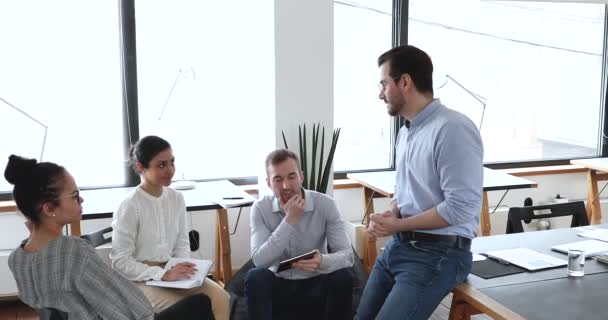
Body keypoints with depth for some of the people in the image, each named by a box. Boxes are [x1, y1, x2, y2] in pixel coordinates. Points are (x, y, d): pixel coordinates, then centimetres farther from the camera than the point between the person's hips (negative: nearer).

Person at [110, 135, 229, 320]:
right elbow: (120, 261, -17)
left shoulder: (177, 198, 3)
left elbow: (182, 244, 9)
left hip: (172, 272, 6)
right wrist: (162, 274, -24)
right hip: (141, 279, -6)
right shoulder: (130, 206, -16)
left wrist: (183, 270, -11)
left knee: (220, 297, -14)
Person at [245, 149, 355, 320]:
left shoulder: (325, 204, -12)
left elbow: (347, 255, -18)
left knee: (343, 277, -28)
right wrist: (290, 220, -29)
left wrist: (322, 261, -41)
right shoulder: (260, 208, -11)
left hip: (315, 284, 0)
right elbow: (259, 260, -23)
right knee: (255, 277, -30)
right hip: (278, 286, 0)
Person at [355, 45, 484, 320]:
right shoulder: (405, 132, 11)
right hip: (399, 245, 9)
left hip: (438, 253, -9)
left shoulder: (453, 129, -18)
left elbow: (461, 208, -23)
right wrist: (389, 216, -1)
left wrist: (397, 225, -15)